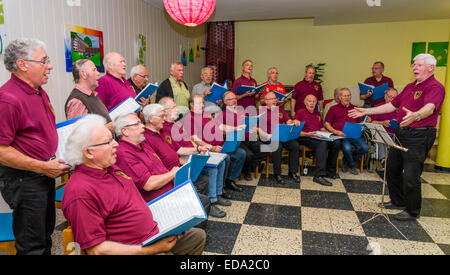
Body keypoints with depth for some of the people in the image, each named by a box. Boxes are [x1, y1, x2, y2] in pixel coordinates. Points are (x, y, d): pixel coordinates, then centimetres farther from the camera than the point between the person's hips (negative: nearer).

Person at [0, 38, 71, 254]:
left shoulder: (39, 91, 9)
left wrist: (55, 161, 11)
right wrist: (44, 167, -22)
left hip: (45, 173, 9)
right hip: (23, 179, -9)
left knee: (46, 234, 23)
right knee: (32, 245, 6)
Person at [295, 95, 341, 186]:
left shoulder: (317, 113, 25)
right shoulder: (300, 112, 5)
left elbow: (322, 129, 28)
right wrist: (308, 134, -20)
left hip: (318, 137, 6)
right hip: (305, 138, -6)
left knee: (336, 142, -20)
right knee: (323, 143, -36)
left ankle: (330, 171, -8)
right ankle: (319, 175, -41)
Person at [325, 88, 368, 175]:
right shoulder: (333, 109, 13)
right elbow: (327, 124, 7)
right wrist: (336, 132, -10)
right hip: (341, 135, -3)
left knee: (365, 148, -23)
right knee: (347, 148, -33)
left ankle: (347, 161, 6)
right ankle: (351, 165, 3)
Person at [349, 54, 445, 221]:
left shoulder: (435, 87, -11)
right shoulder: (410, 87, 18)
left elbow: (429, 107, -31)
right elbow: (392, 105, 20)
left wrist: (416, 116, -54)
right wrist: (367, 111, 16)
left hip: (419, 136, -9)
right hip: (402, 133, 9)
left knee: (411, 176, -5)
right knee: (392, 168, 16)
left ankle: (413, 211, 14)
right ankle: (398, 201, 34)